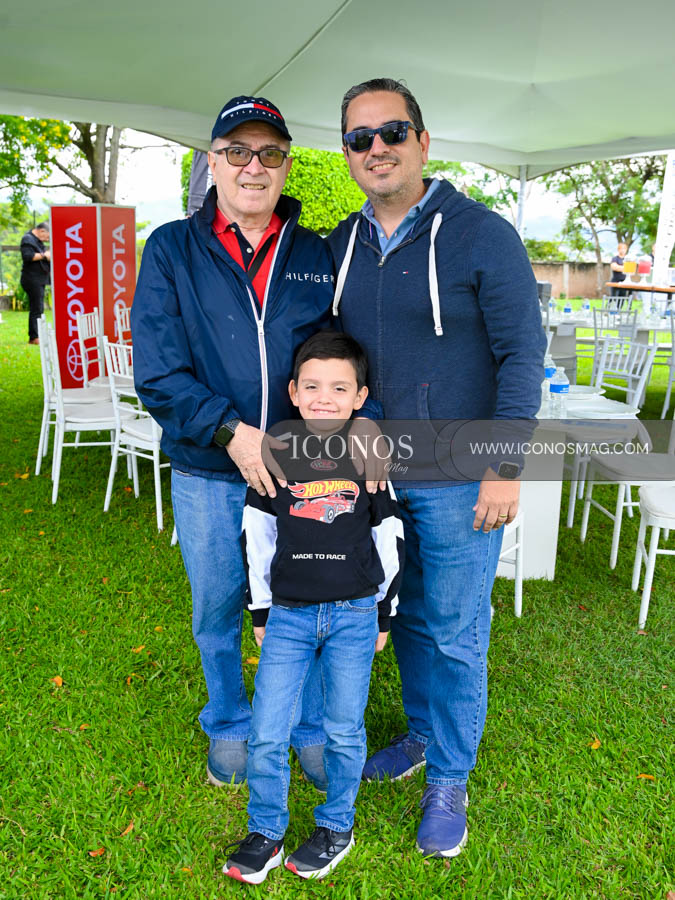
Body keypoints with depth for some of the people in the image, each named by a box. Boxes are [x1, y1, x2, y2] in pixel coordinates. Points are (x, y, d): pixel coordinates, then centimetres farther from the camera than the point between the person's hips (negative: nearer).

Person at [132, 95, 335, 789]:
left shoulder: (316, 256, 4)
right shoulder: (172, 250, -1)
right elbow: (157, 372, -9)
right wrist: (231, 432, -21)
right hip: (208, 476, 0)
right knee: (217, 613, 17)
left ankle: (311, 727, 39)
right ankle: (229, 726, 43)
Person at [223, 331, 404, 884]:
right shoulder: (275, 458, -1)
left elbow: (389, 538, 5)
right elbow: (256, 537, 6)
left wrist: (384, 613, 8)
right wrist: (260, 611, 9)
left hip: (354, 614, -1)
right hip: (287, 613, 1)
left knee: (344, 730, 10)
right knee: (267, 735, 3)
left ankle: (337, 826, 33)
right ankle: (265, 833, 25)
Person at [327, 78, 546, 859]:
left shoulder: (482, 236, -10)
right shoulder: (341, 244, 5)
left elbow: (522, 354, -10)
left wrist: (506, 469, -14)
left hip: (458, 480, -5)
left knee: (455, 632, 7)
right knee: (406, 617, 19)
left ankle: (449, 779, 26)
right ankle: (422, 733, 41)